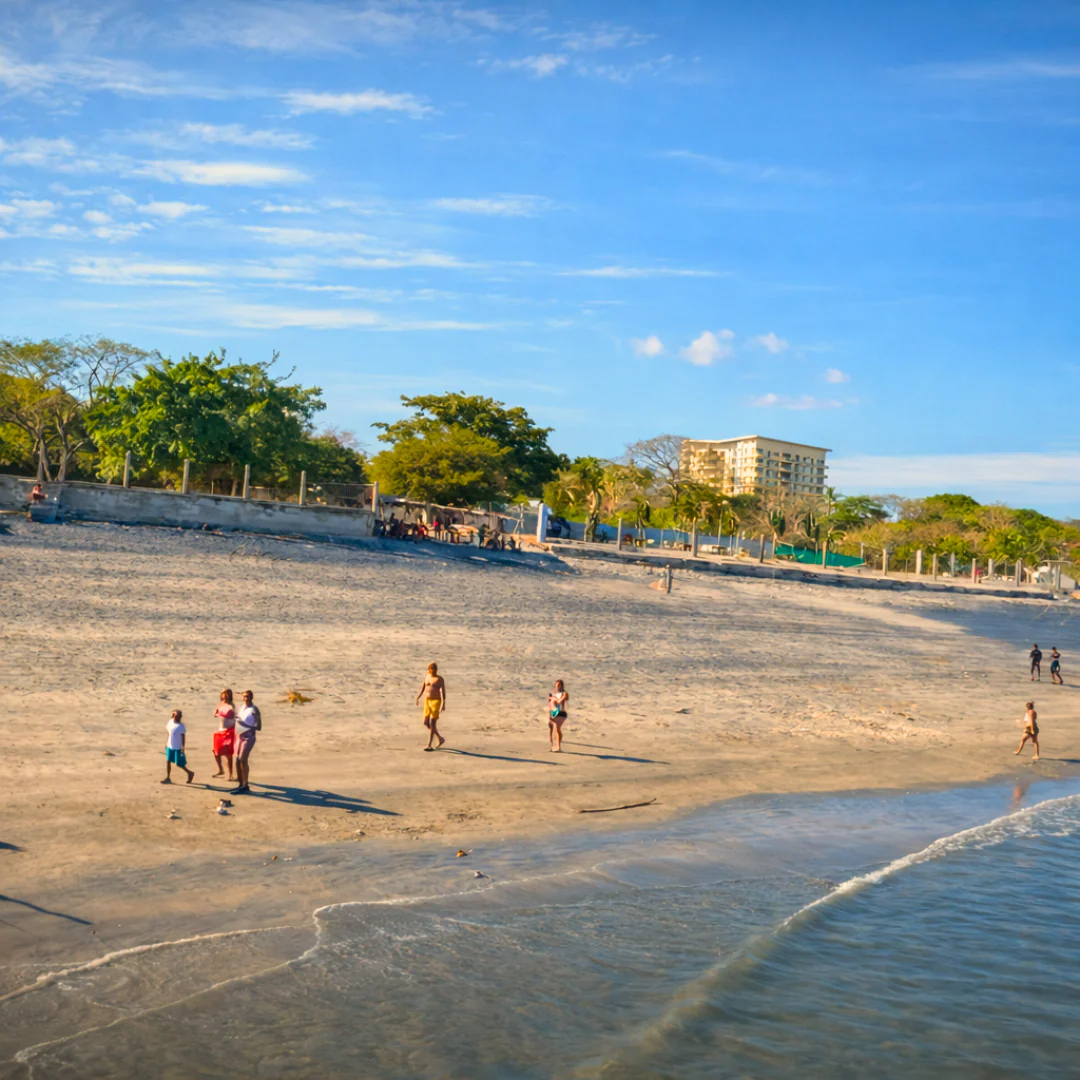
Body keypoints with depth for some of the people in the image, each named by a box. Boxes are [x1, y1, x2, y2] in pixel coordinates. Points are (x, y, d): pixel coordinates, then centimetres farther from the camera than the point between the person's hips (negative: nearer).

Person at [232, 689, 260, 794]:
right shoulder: (241, 707, 12)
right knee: (238, 760, 7)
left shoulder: (254, 710, -12)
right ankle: (241, 784, 15)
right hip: (240, 737, 8)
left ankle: (245, 786, -13)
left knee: (242, 760, -15)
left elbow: (259, 727, -16)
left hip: (249, 738, -8)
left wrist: (246, 725, -25)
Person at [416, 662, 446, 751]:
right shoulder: (427, 676, 10)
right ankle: (440, 739, 24)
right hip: (427, 701, 7)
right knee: (426, 723, 8)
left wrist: (443, 703, -28)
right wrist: (418, 697, 5)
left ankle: (429, 745, -6)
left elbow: (443, 691, -18)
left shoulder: (440, 679, -10)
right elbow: (423, 688, 16)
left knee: (432, 724, -9)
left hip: (436, 701, -7)